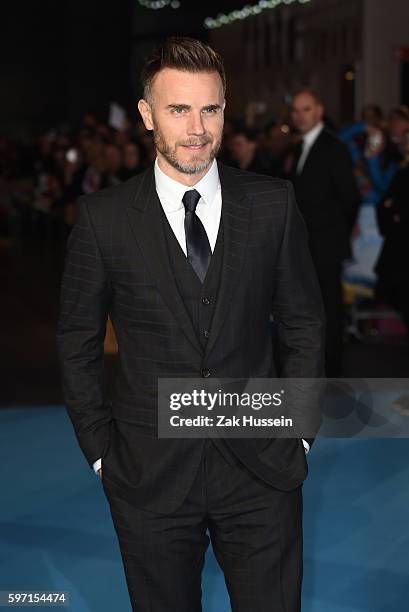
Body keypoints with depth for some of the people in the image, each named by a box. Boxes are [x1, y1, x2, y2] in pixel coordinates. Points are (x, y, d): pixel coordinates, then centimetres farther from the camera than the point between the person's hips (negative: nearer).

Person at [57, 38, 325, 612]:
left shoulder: (273, 203, -1)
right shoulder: (103, 217, -5)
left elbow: (304, 322, 7)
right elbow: (78, 343, 3)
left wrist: (298, 429, 3)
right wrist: (101, 450, 0)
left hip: (263, 470, 1)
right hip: (150, 474, 0)